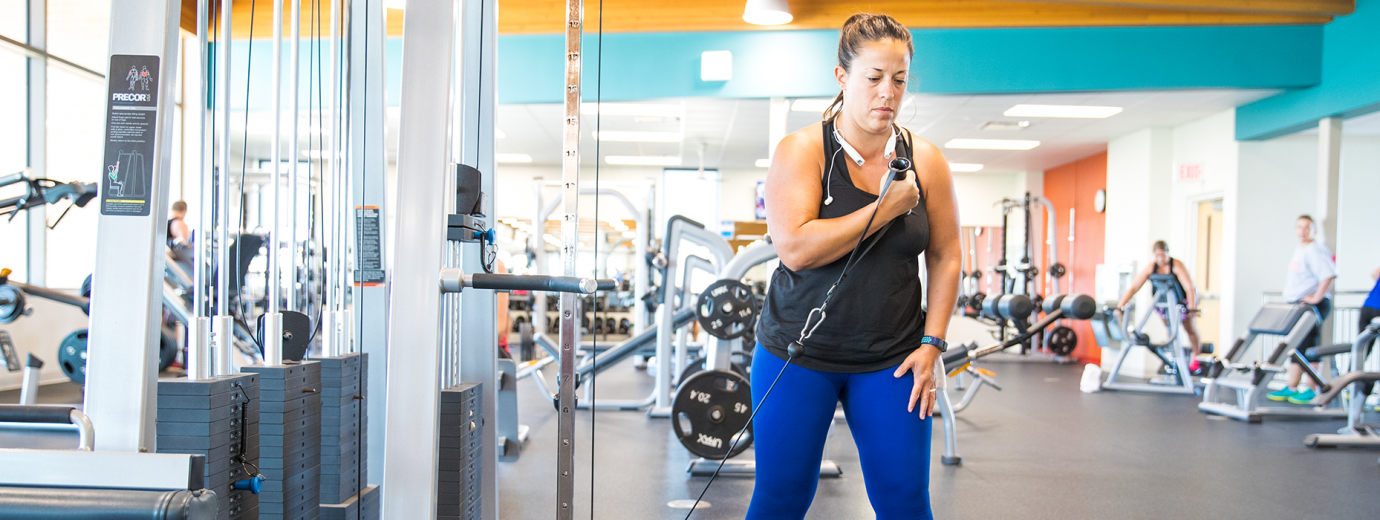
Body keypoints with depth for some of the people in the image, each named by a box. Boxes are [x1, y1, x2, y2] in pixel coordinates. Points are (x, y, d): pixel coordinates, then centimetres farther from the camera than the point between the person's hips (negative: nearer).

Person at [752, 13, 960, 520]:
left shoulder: (925, 161, 1)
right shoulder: (801, 150, -8)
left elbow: (945, 257, 7)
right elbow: (795, 248, -21)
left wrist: (931, 343, -1)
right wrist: (888, 207, -18)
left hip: (891, 362, 2)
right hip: (799, 352, -2)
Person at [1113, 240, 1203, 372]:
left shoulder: (1177, 265, -29)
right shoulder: (1150, 268, -20)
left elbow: (1189, 287, -36)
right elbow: (1133, 288, -23)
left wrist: (1191, 308, -49)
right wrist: (1120, 306, -33)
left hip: (1183, 299, -3)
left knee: (1189, 328, 7)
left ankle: (1196, 355, 29)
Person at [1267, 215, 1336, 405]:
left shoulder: (1315, 250, -13)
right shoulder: (1298, 250, 17)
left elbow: (1328, 275, -25)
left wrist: (1316, 298, -22)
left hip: (1312, 306, -10)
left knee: (1308, 348, -8)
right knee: (1296, 347, 11)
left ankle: (1310, 390, -4)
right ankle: (1291, 388, 15)